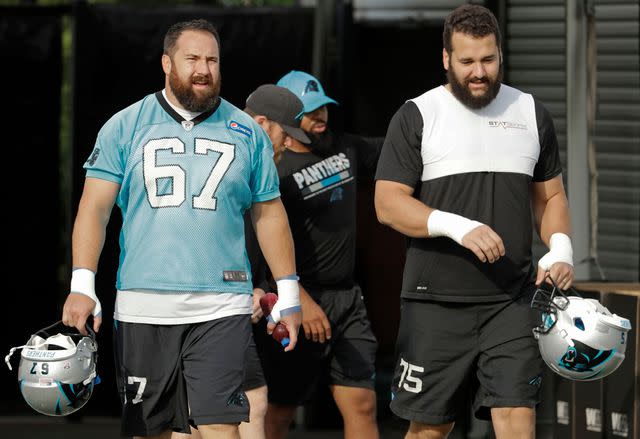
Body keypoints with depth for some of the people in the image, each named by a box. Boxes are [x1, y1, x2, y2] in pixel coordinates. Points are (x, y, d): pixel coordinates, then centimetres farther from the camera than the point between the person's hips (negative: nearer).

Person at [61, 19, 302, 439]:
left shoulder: (247, 132, 8)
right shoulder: (125, 128, 5)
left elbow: (269, 214, 13)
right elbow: (95, 207, 1)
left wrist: (289, 294, 10)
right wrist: (82, 286, -10)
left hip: (221, 310, -1)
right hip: (142, 306, 1)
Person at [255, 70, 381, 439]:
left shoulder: (347, 149, 10)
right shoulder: (274, 170, -11)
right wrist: (301, 301, -24)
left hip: (348, 297, 6)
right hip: (302, 300, -6)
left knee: (362, 405, -1)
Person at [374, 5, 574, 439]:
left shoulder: (532, 114, 12)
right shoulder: (417, 117, 0)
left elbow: (551, 195, 20)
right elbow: (388, 203, -7)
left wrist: (561, 249, -1)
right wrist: (458, 227, -22)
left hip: (513, 301, 2)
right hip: (437, 301, -2)